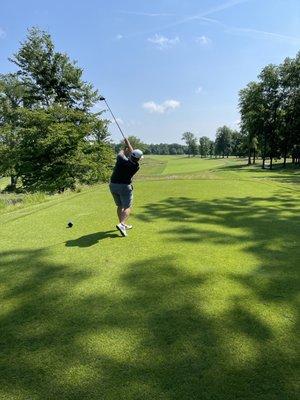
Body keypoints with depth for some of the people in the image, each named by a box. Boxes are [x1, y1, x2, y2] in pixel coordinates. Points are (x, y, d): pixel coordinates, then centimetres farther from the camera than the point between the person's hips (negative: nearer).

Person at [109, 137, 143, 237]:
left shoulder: (122, 160, -14)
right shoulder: (136, 166, -12)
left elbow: (121, 153, 12)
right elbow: (132, 153, 3)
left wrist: (125, 147, 24)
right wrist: (128, 143, 12)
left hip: (113, 185, 4)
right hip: (125, 186, -4)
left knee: (120, 206, 17)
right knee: (127, 207, -1)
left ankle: (123, 225, 25)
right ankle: (121, 224, -23)